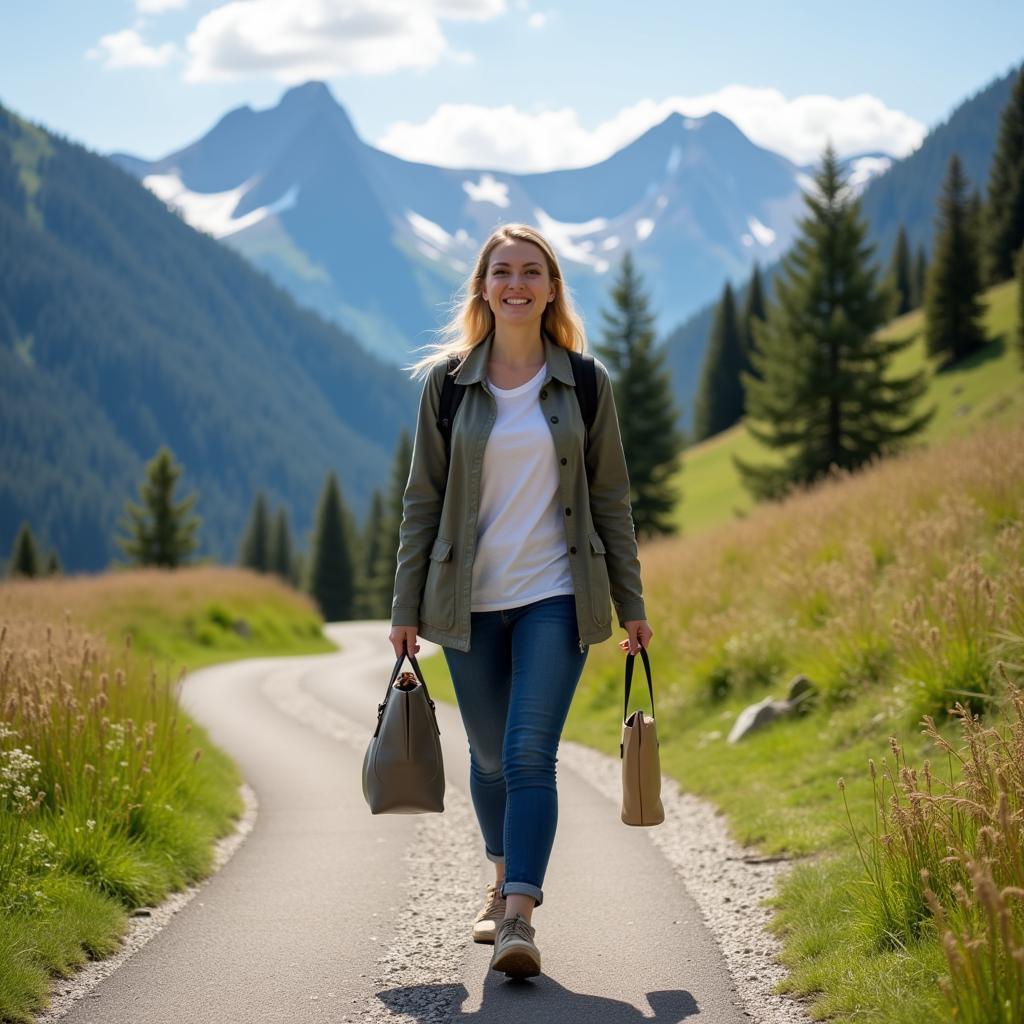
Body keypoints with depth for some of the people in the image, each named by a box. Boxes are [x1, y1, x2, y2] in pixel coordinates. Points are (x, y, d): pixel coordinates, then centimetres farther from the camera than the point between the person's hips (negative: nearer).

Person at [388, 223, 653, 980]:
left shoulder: (586, 383, 2)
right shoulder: (447, 381, 2)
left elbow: (611, 499, 6)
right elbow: (423, 499, 5)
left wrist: (631, 604, 4)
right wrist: (408, 608, 2)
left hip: (555, 598, -2)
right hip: (469, 601, 2)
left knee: (530, 756, -13)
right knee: (490, 756, 13)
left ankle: (520, 917, -16)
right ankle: (504, 881, 36)